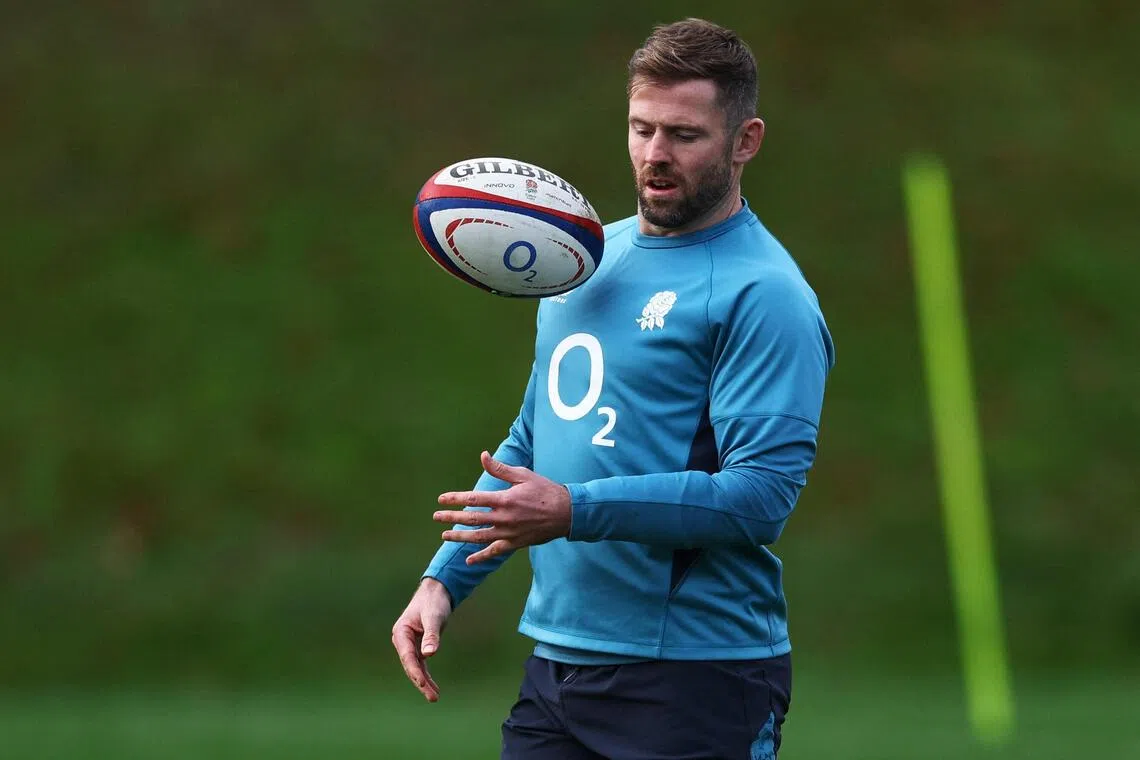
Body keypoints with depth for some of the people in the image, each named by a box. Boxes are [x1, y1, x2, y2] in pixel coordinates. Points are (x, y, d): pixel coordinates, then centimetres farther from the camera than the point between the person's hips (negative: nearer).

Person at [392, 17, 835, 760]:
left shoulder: (763, 294, -11)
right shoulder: (587, 258, 14)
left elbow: (761, 495, -20)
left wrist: (575, 512, -24)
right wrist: (444, 578, 11)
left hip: (695, 679, -7)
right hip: (557, 666, 7)